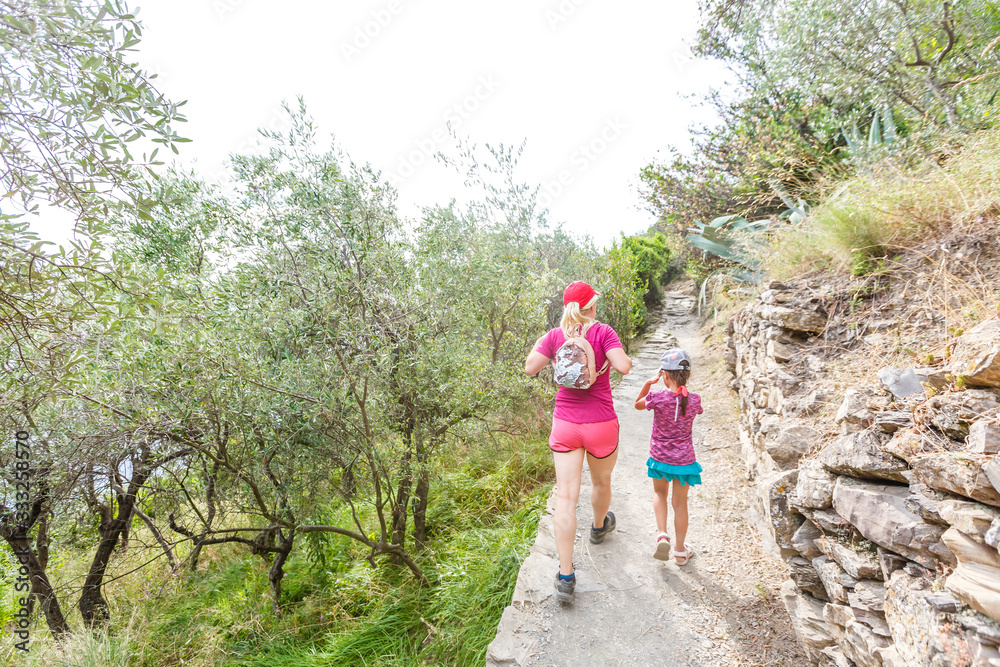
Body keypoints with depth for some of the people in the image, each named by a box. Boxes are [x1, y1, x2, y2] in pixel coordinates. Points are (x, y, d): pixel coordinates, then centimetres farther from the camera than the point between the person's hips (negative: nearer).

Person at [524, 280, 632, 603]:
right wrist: (623, 355, 3)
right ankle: (599, 527, 54)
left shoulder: (556, 335, -1)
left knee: (566, 497, 1)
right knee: (601, 482, 27)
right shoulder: (603, 331, -9)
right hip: (601, 424, -1)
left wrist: (539, 343, 14)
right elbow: (623, 366, -18)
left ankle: (565, 577, 1)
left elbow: (530, 368, -2)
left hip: (565, 424, 1)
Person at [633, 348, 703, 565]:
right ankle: (680, 551, 29)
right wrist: (682, 388, 10)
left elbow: (638, 404, 2)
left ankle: (662, 535, 8)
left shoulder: (657, 397, -19)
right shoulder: (694, 400, -13)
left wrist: (649, 382, -2)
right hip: (684, 459, 1)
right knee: (680, 503, 15)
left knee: (659, 493, 26)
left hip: (660, 457, -1)